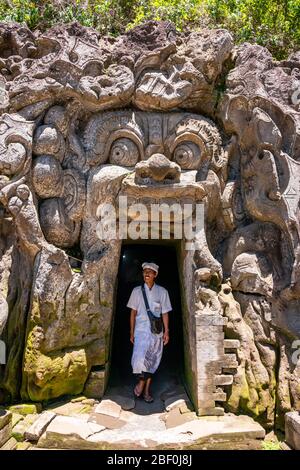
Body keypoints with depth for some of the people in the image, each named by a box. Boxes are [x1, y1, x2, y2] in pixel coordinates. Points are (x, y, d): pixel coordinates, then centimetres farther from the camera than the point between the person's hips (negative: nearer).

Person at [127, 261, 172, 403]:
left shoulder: (162, 292, 5)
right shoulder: (137, 291, 4)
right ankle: (141, 383, 6)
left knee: (152, 361, 6)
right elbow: (133, 312, 5)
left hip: (156, 332, 1)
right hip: (141, 330, -1)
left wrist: (166, 332, 2)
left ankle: (146, 390, 19)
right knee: (140, 358, -16)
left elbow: (165, 313, 6)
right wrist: (131, 332, 3)